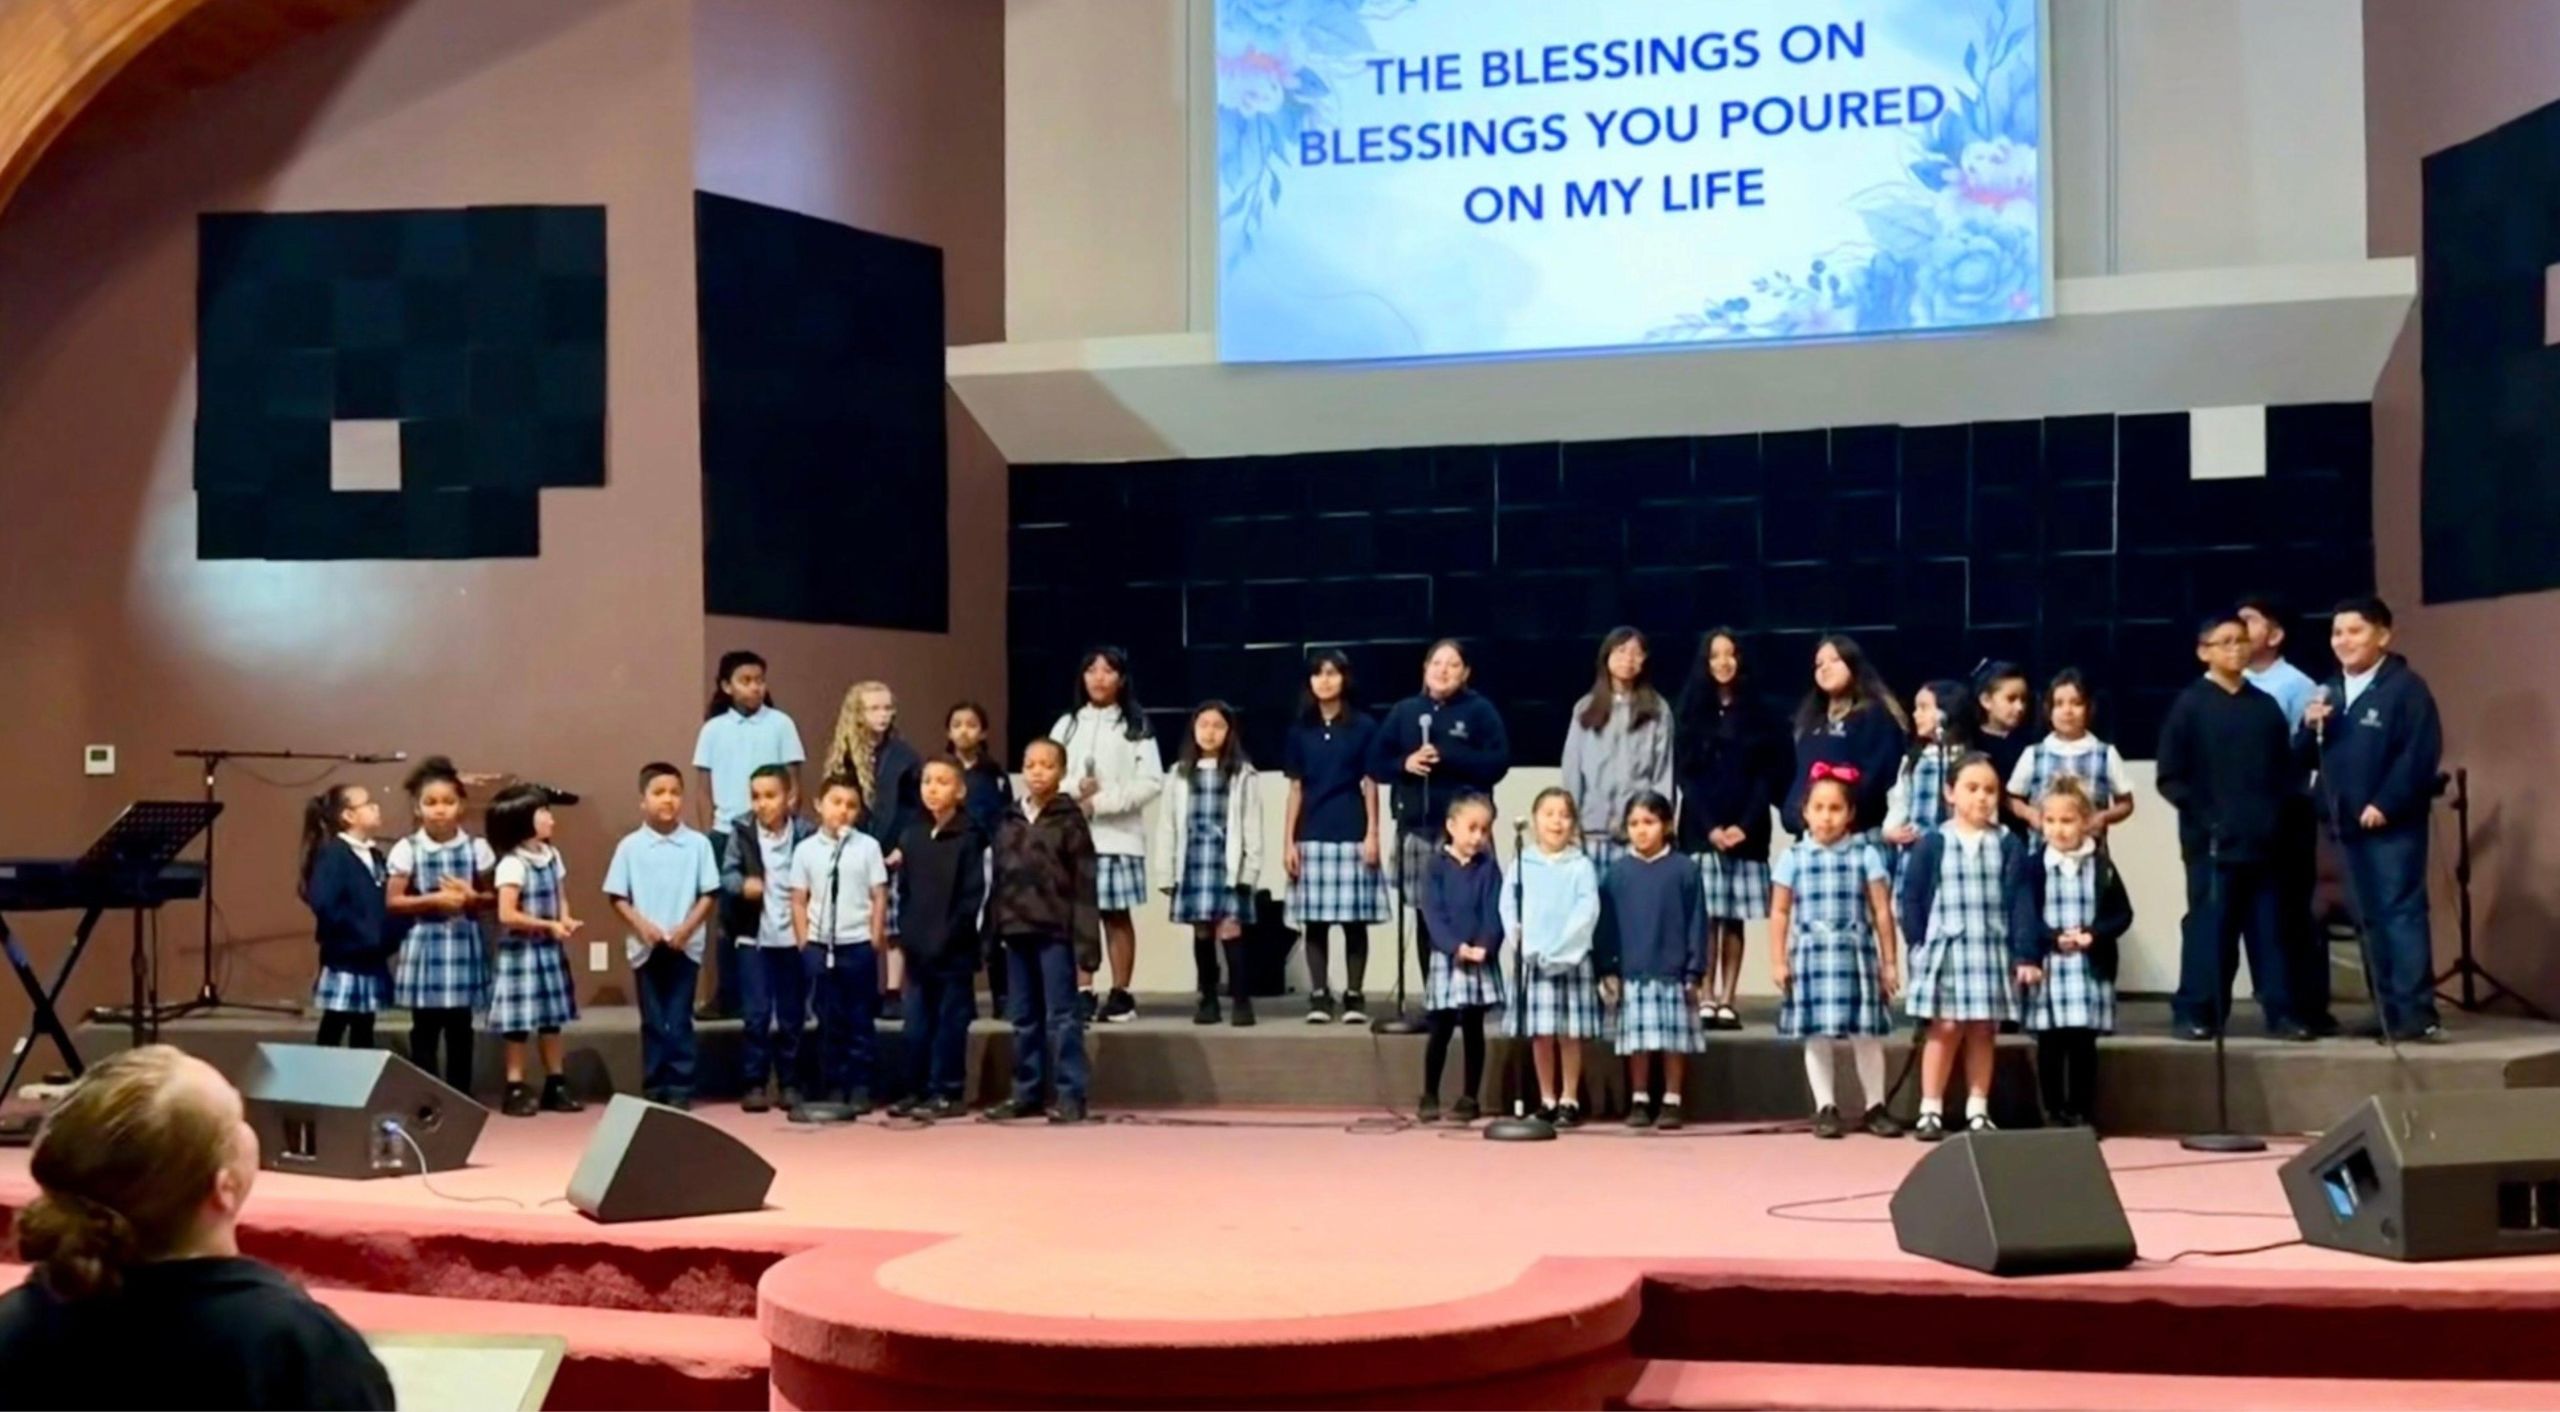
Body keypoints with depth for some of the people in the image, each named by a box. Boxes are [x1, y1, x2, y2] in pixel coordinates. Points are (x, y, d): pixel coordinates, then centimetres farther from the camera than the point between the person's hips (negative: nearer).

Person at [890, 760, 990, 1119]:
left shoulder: (969, 837, -7)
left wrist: (946, 937, -14)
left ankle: (949, 1093, 8)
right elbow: (905, 890, 14)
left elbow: (972, 895, -11)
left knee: (951, 1021, 2)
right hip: (920, 948, 6)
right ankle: (918, 1091, 19)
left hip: (954, 948, -6)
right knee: (918, 1022, 10)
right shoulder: (912, 836, 11)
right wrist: (908, 934, 3)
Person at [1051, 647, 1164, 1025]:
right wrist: (1076, 790, -14)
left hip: (1118, 834, -2)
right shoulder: (1066, 725, 13)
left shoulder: (1136, 726, 4)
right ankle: (1083, 994, 6)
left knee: (1117, 914, 1)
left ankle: (1121, 995, 8)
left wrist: (1102, 802, -12)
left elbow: (1151, 781, -5)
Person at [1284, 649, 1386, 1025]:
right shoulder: (1300, 729, 9)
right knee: (1315, 920, 2)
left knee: (1354, 919, -1)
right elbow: (1296, 789, 9)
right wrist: (1288, 841, 4)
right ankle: (1319, 996, 8)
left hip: (1352, 834, -2)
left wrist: (1372, 834, -5)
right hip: (1312, 836, 2)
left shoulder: (1363, 726, 2)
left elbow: (1370, 785, 2)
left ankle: (1354, 996, 7)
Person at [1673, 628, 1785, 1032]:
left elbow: (1768, 775, 2)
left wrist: (1745, 824, -10)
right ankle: (1705, 999, -6)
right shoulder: (1692, 711, 7)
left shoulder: (1759, 713, 7)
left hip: (1745, 829, 0)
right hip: (1701, 827, 0)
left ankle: (1727, 1001, 2)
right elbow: (1686, 775, 2)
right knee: (1705, 915, -7)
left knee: (1734, 917, 1)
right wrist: (1710, 826, -10)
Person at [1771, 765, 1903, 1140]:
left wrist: (1890, 962, 2)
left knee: (1866, 1035, 3)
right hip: (1810, 956, 1)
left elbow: (1882, 912, 3)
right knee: (1817, 1036, 4)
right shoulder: (1793, 857, 3)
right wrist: (1778, 961, 1)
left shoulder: (1866, 855, 2)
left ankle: (1874, 1107, 15)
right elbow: (1780, 913, 6)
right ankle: (1826, 1109, 14)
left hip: (1856, 955, 0)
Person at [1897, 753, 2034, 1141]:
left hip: (1992, 950, 2)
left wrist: (2023, 955, -3)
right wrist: (1919, 944, -5)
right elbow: (1912, 897, 0)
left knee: (1983, 1031, 7)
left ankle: (1978, 1112, 14)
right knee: (1945, 1028, -1)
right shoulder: (1932, 843, -2)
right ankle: (1930, 1111, 5)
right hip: (1944, 949, -2)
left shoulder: (2009, 845, 3)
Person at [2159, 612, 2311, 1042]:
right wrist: (2205, 816, -10)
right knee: (2209, 927, -1)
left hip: (2264, 839, 4)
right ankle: (2196, 1012, 5)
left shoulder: (2265, 706, 11)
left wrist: (2276, 811, 1)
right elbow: (2170, 777, -4)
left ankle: (2281, 1011, 12)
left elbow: (2287, 768, 15)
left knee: (2270, 929, 7)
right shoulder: (2189, 706, -1)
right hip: (2212, 841, -4)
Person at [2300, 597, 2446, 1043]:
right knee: (2371, 918, 10)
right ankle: (2392, 1011, 15)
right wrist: (2310, 727, -3)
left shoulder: (2405, 686, -7)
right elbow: (2308, 757, 17)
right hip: (2348, 823, 7)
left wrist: (2385, 805, -19)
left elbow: (2421, 755, -15)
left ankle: (2415, 1014, -8)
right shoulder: (2330, 691, 16)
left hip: (2394, 823, -7)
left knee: (2402, 913, -8)